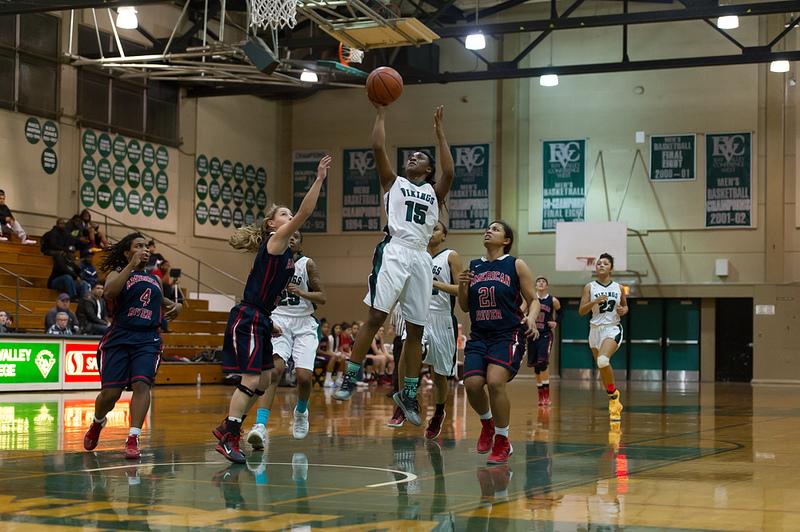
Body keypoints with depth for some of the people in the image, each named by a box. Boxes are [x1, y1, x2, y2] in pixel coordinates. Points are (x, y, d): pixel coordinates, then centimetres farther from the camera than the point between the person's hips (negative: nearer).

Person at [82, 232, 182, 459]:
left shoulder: (154, 279, 19)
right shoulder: (118, 272, 4)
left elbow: (161, 301, 36)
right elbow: (109, 292, -18)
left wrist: (175, 306, 13)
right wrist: (131, 266, -19)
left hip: (148, 339, 3)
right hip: (119, 338, -3)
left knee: (142, 384, -18)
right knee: (110, 392, -4)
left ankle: (133, 439, -18)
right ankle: (97, 423, 28)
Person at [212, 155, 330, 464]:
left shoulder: (282, 251, 18)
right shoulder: (275, 242, -8)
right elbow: (304, 213, -20)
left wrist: (269, 322, 19)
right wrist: (319, 180, -21)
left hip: (259, 321, 10)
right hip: (247, 319, -10)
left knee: (263, 382, 13)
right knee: (251, 380, -12)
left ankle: (227, 428, 23)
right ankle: (228, 439, -9)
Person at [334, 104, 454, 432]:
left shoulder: (433, 192, 21)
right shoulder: (393, 182, 16)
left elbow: (449, 173, 2)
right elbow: (378, 147, 5)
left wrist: (439, 132, 7)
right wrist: (381, 113, 8)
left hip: (420, 258, 3)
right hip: (394, 252, -3)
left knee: (416, 330, 4)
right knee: (376, 316, -15)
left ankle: (408, 394, 11)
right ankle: (351, 377, -7)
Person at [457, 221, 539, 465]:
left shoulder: (516, 265, 2)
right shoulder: (473, 267, 13)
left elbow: (533, 300, 3)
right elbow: (465, 307, 17)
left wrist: (531, 318, -17)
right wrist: (462, 286, -2)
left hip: (508, 335, -4)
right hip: (479, 335, 4)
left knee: (495, 382, -23)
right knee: (472, 384, -14)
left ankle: (502, 442, -4)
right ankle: (487, 423, 21)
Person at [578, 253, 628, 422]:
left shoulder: (618, 287, 4)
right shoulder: (590, 287, 2)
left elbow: (625, 306, 19)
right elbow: (581, 311, -3)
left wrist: (623, 310, -3)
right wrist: (594, 302, -18)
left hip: (613, 329, -3)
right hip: (595, 329, 3)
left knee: (603, 360, -29)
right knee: (602, 368, 10)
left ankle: (613, 394, -8)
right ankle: (614, 401, 30)